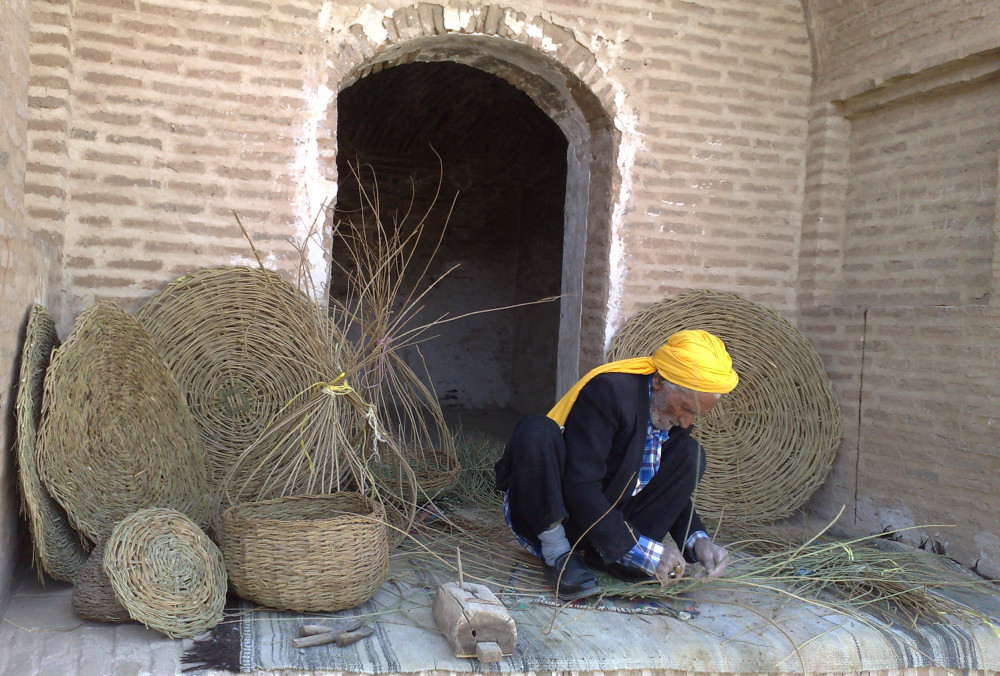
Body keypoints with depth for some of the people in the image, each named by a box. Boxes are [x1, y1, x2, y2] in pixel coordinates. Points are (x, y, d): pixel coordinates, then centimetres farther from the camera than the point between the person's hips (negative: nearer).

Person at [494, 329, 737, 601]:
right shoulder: (608, 390, -24)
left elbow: (672, 488, 7)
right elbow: (579, 487, -29)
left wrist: (697, 540, -11)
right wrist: (641, 550, -30)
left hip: (607, 517, 7)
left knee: (690, 454, -6)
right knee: (535, 431, -34)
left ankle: (596, 553, -14)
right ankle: (557, 555, -19)